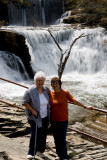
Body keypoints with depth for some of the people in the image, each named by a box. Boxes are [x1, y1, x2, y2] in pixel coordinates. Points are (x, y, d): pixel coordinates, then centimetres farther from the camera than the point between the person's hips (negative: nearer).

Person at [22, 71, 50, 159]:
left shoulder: (46, 89, 0)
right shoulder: (30, 91, -15)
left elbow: (49, 94, 22)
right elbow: (25, 102, -10)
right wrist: (32, 110, -20)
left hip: (45, 117, 6)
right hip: (35, 117, -5)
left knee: (43, 134, 12)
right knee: (34, 134, -10)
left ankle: (40, 150, 29)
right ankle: (31, 153, 2)